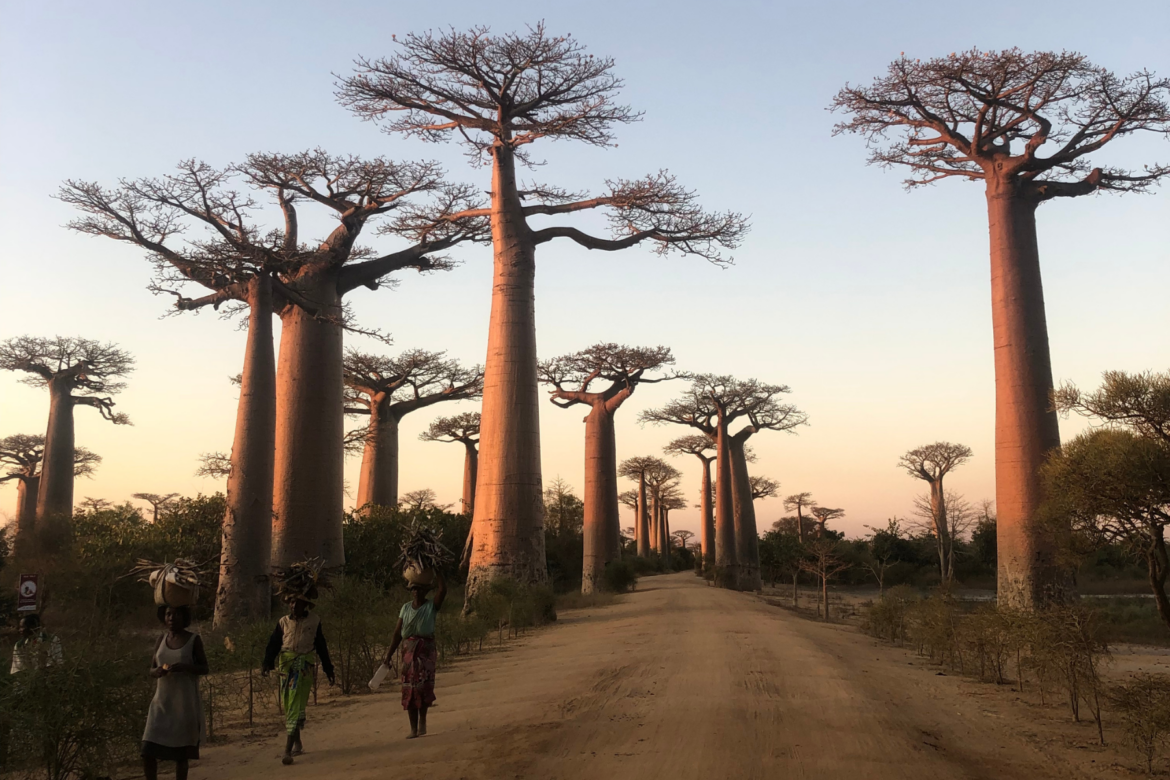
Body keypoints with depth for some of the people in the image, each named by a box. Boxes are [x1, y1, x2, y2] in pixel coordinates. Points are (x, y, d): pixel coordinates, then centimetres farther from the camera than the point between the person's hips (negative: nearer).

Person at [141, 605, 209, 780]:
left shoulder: (194, 640, -3)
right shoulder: (161, 640, 7)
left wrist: (185, 667, -21)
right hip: (161, 703, 3)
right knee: (148, 752, -4)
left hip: (185, 704, -3)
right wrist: (156, 672, -12)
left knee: (181, 752, 2)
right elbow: (151, 669, 12)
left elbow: (204, 668, -2)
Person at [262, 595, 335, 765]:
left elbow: (322, 647, 8)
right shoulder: (283, 622, 6)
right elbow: (273, 644, 0)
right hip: (286, 666, 3)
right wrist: (267, 664, -16)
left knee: (296, 706, -11)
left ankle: (287, 750, -14)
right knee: (288, 706, 10)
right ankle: (297, 744, 27)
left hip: (304, 667, -3)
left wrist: (328, 670, 10)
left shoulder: (314, 621, 2)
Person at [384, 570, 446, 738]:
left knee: (423, 685, -16)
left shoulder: (431, 606, -1)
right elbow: (397, 633, 9)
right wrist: (389, 654, 5)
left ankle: (422, 720, 2)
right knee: (409, 688, 2)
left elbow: (443, 589, -19)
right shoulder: (406, 608, 9)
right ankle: (413, 728, 9)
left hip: (426, 649, -3)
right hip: (409, 650, 3)